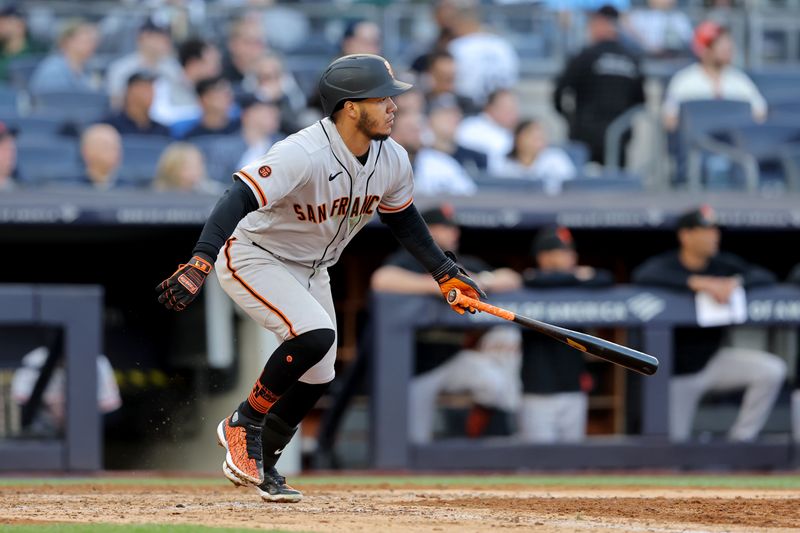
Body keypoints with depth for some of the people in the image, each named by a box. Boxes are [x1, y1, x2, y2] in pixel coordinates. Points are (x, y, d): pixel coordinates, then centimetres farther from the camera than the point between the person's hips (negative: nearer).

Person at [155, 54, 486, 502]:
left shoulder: (392, 161, -9)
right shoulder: (303, 155, -34)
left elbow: (402, 217, 11)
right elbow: (240, 199, -42)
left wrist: (445, 272, 8)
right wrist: (200, 263, -55)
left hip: (311, 270, 8)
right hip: (253, 259, -8)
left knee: (317, 379, 8)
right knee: (315, 335, -28)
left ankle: (261, 464, 29)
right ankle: (243, 425, -9)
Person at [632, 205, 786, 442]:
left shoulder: (724, 264, 0)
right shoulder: (665, 264, -12)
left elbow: (765, 277, -8)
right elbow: (642, 276, -36)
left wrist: (736, 283, -29)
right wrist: (697, 282, -42)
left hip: (714, 359, 3)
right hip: (677, 372, -3)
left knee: (773, 370, -20)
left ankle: (740, 440, -8)